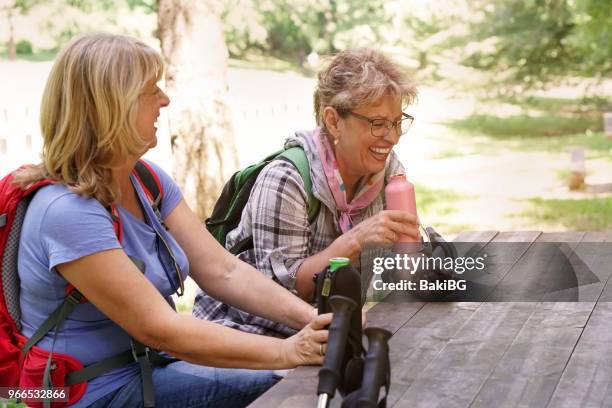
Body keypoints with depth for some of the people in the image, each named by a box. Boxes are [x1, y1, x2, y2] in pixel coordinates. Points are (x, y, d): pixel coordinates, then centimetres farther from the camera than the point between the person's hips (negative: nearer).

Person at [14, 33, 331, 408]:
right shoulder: (68, 211, -25)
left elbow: (224, 271, -3)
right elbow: (160, 329, -26)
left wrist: (313, 319, -16)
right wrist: (287, 352, -27)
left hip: (149, 368, 8)